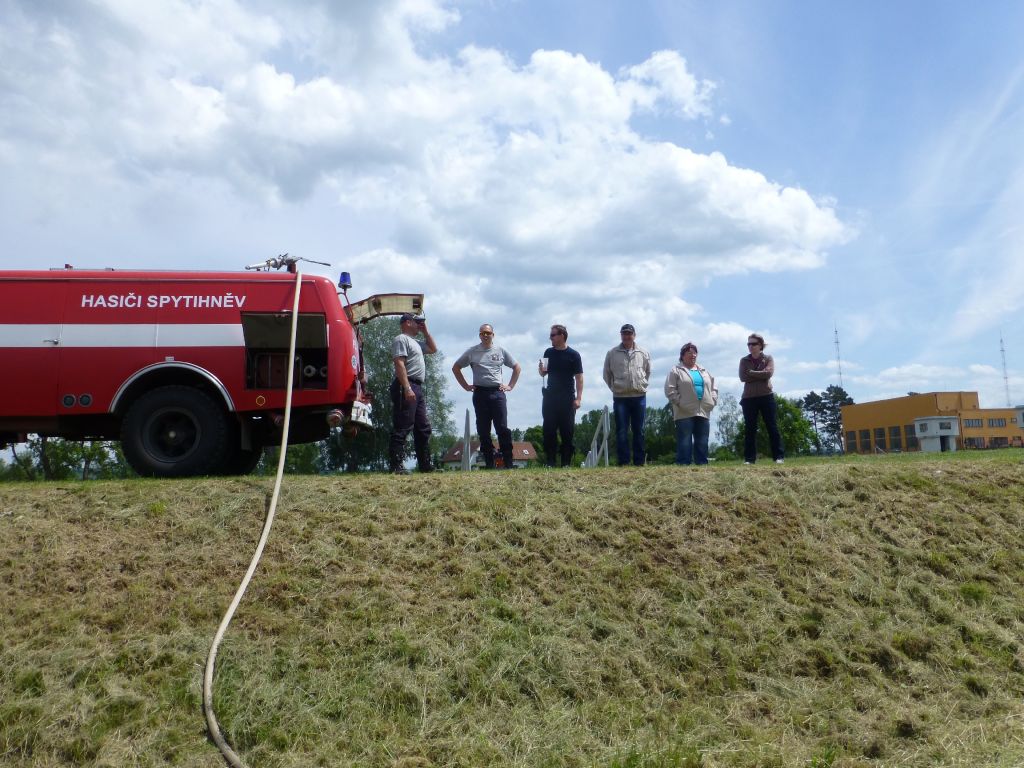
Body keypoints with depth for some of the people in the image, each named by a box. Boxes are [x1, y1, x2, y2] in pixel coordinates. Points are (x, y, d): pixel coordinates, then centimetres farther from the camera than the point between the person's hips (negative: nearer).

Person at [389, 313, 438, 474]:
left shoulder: (415, 342, 24)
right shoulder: (401, 339, -6)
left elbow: (433, 349, 35)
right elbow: (399, 364, -17)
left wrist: (425, 331, 24)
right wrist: (407, 388, -26)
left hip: (417, 388, 11)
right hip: (406, 387, -11)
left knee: (423, 429, 12)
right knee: (402, 428, -13)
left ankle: (425, 465, 18)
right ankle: (397, 466, -14)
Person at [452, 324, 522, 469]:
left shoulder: (501, 351, 9)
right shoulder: (472, 352, 7)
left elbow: (517, 367, 17)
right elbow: (455, 367, 15)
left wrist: (510, 386, 8)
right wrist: (465, 386, 8)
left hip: (497, 392, -1)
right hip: (480, 393, 1)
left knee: (503, 428, -6)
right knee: (483, 431, 2)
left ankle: (508, 464, -3)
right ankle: (489, 464, 9)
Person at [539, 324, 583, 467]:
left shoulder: (573, 355, -2)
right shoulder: (548, 352, 10)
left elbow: (579, 377, -4)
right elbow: (543, 373, 19)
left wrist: (578, 398, -13)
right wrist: (541, 369, -5)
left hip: (567, 398, -4)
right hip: (550, 396, 4)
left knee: (567, 431, 0)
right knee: (549, 431, 1)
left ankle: (566, 463, 4)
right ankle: (550, 463, 5)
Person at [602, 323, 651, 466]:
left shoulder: (644, 353, 6)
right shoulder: (612, 353, 1)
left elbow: (648, 372, 18)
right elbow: (607, 374, 9)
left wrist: (642, 385, 12)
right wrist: (614, 387, 6)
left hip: (639, 396, 1)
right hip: (620, 398, -1)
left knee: (639, 431, 6)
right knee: (621, 431, -1)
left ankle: (639, 462, 11)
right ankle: (623, 462, 4)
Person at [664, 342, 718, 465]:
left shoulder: (704, 372, 20)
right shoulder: (676, 371, 2)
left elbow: (714, 388, 22)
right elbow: (670, 390, -6)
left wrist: (712, 401, 6)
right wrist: (680, 402, -13)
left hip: (703, 412, 5)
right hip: (685, 413, -5)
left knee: (702, 443, 6)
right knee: (685, 443, -6)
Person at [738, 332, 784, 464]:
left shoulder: (768, 358, 6)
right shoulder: (744, 360, 8)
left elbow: (769, 373, -12)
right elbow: (743, 377, -7)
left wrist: (751, 373, -9)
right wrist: (760, 375, -9)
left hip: (766, 396, -1)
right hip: (749, 398, 1)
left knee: (772, 426, 0)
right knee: (749, 428, 1)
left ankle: (778, 456, 2)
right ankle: (749, 458, 3)